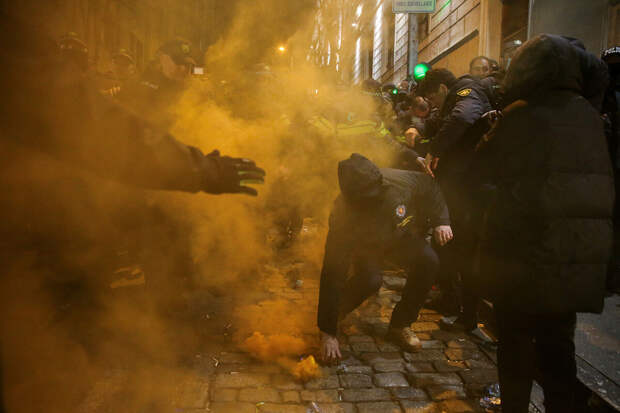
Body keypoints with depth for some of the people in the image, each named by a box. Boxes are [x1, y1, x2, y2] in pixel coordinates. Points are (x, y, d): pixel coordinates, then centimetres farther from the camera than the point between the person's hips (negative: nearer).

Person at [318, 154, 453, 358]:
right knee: (370, 280, -31)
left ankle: (401, 324, -4)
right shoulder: (342, 218, -40)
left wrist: (440, 221, -19)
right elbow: (333, 275, -37)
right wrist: (328, 333, -36)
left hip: (402, 235, 3)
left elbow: (429, 186, -9)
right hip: (364, 246, -3)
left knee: (427, 261, -24)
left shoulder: (399, 181, -35)